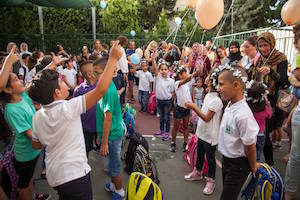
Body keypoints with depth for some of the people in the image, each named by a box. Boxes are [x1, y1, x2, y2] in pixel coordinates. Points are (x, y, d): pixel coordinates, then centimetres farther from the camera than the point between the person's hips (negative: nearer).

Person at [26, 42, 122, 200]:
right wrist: (113, 58, -23)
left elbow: (36, 145, 13)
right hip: (74, 175, -7)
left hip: (53, 176, 7)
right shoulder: (67, 108, -24)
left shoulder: (37, 117, -2)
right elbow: (101, 89, -29)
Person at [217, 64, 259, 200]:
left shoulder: (243, 115, -32)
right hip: (226, 159, 8)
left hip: (238, 164, -8)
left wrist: (253, 168, -6)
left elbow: (250, 147, -20)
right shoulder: (230, 105, -5)